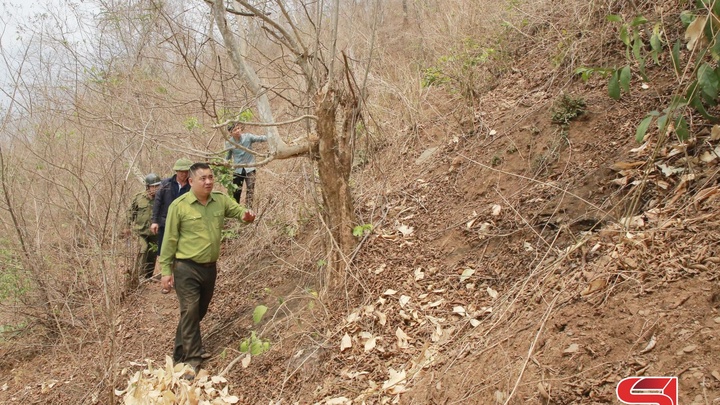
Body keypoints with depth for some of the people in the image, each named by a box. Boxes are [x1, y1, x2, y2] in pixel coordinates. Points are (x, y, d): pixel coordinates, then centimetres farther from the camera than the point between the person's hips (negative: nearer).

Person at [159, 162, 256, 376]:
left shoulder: (221, 199, 1)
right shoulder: (179, 205, -12)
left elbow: (239, 211, 8)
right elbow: (170, 240, -7)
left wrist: (247, 215, -19)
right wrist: (166, 270, -7)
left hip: (210, 267, 6)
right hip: (187, 268, -6)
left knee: (200, 311, 17)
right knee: (190, 312, -9)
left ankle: (181, 353, 36)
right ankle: (192, 360, -2)